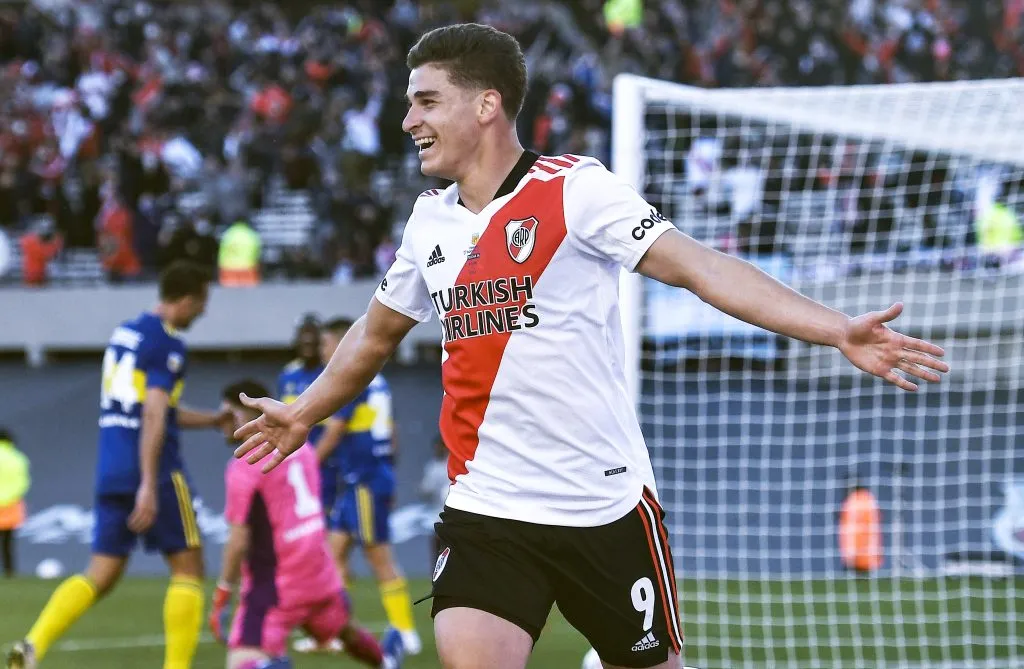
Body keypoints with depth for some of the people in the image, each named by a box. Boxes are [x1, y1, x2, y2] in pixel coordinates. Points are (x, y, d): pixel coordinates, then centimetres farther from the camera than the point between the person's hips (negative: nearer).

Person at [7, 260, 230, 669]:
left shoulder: (125, 332, 17)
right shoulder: (167, 344, -10)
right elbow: (154, 416, -19)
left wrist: (215, 420, 33)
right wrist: (149, 486, -24)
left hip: (110, 469, 8)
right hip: (154, 469, -8)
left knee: (102, 574, 7)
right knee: (188, 566, 4)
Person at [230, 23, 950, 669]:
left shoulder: (574, 189, -8)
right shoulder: (430, 222, 10)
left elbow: (700, 267, -16)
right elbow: (377, 333, 29)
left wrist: (837, 330, -27)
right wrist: (303, 414, 43)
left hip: (606, 507, -3)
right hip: (486, 511, 3)